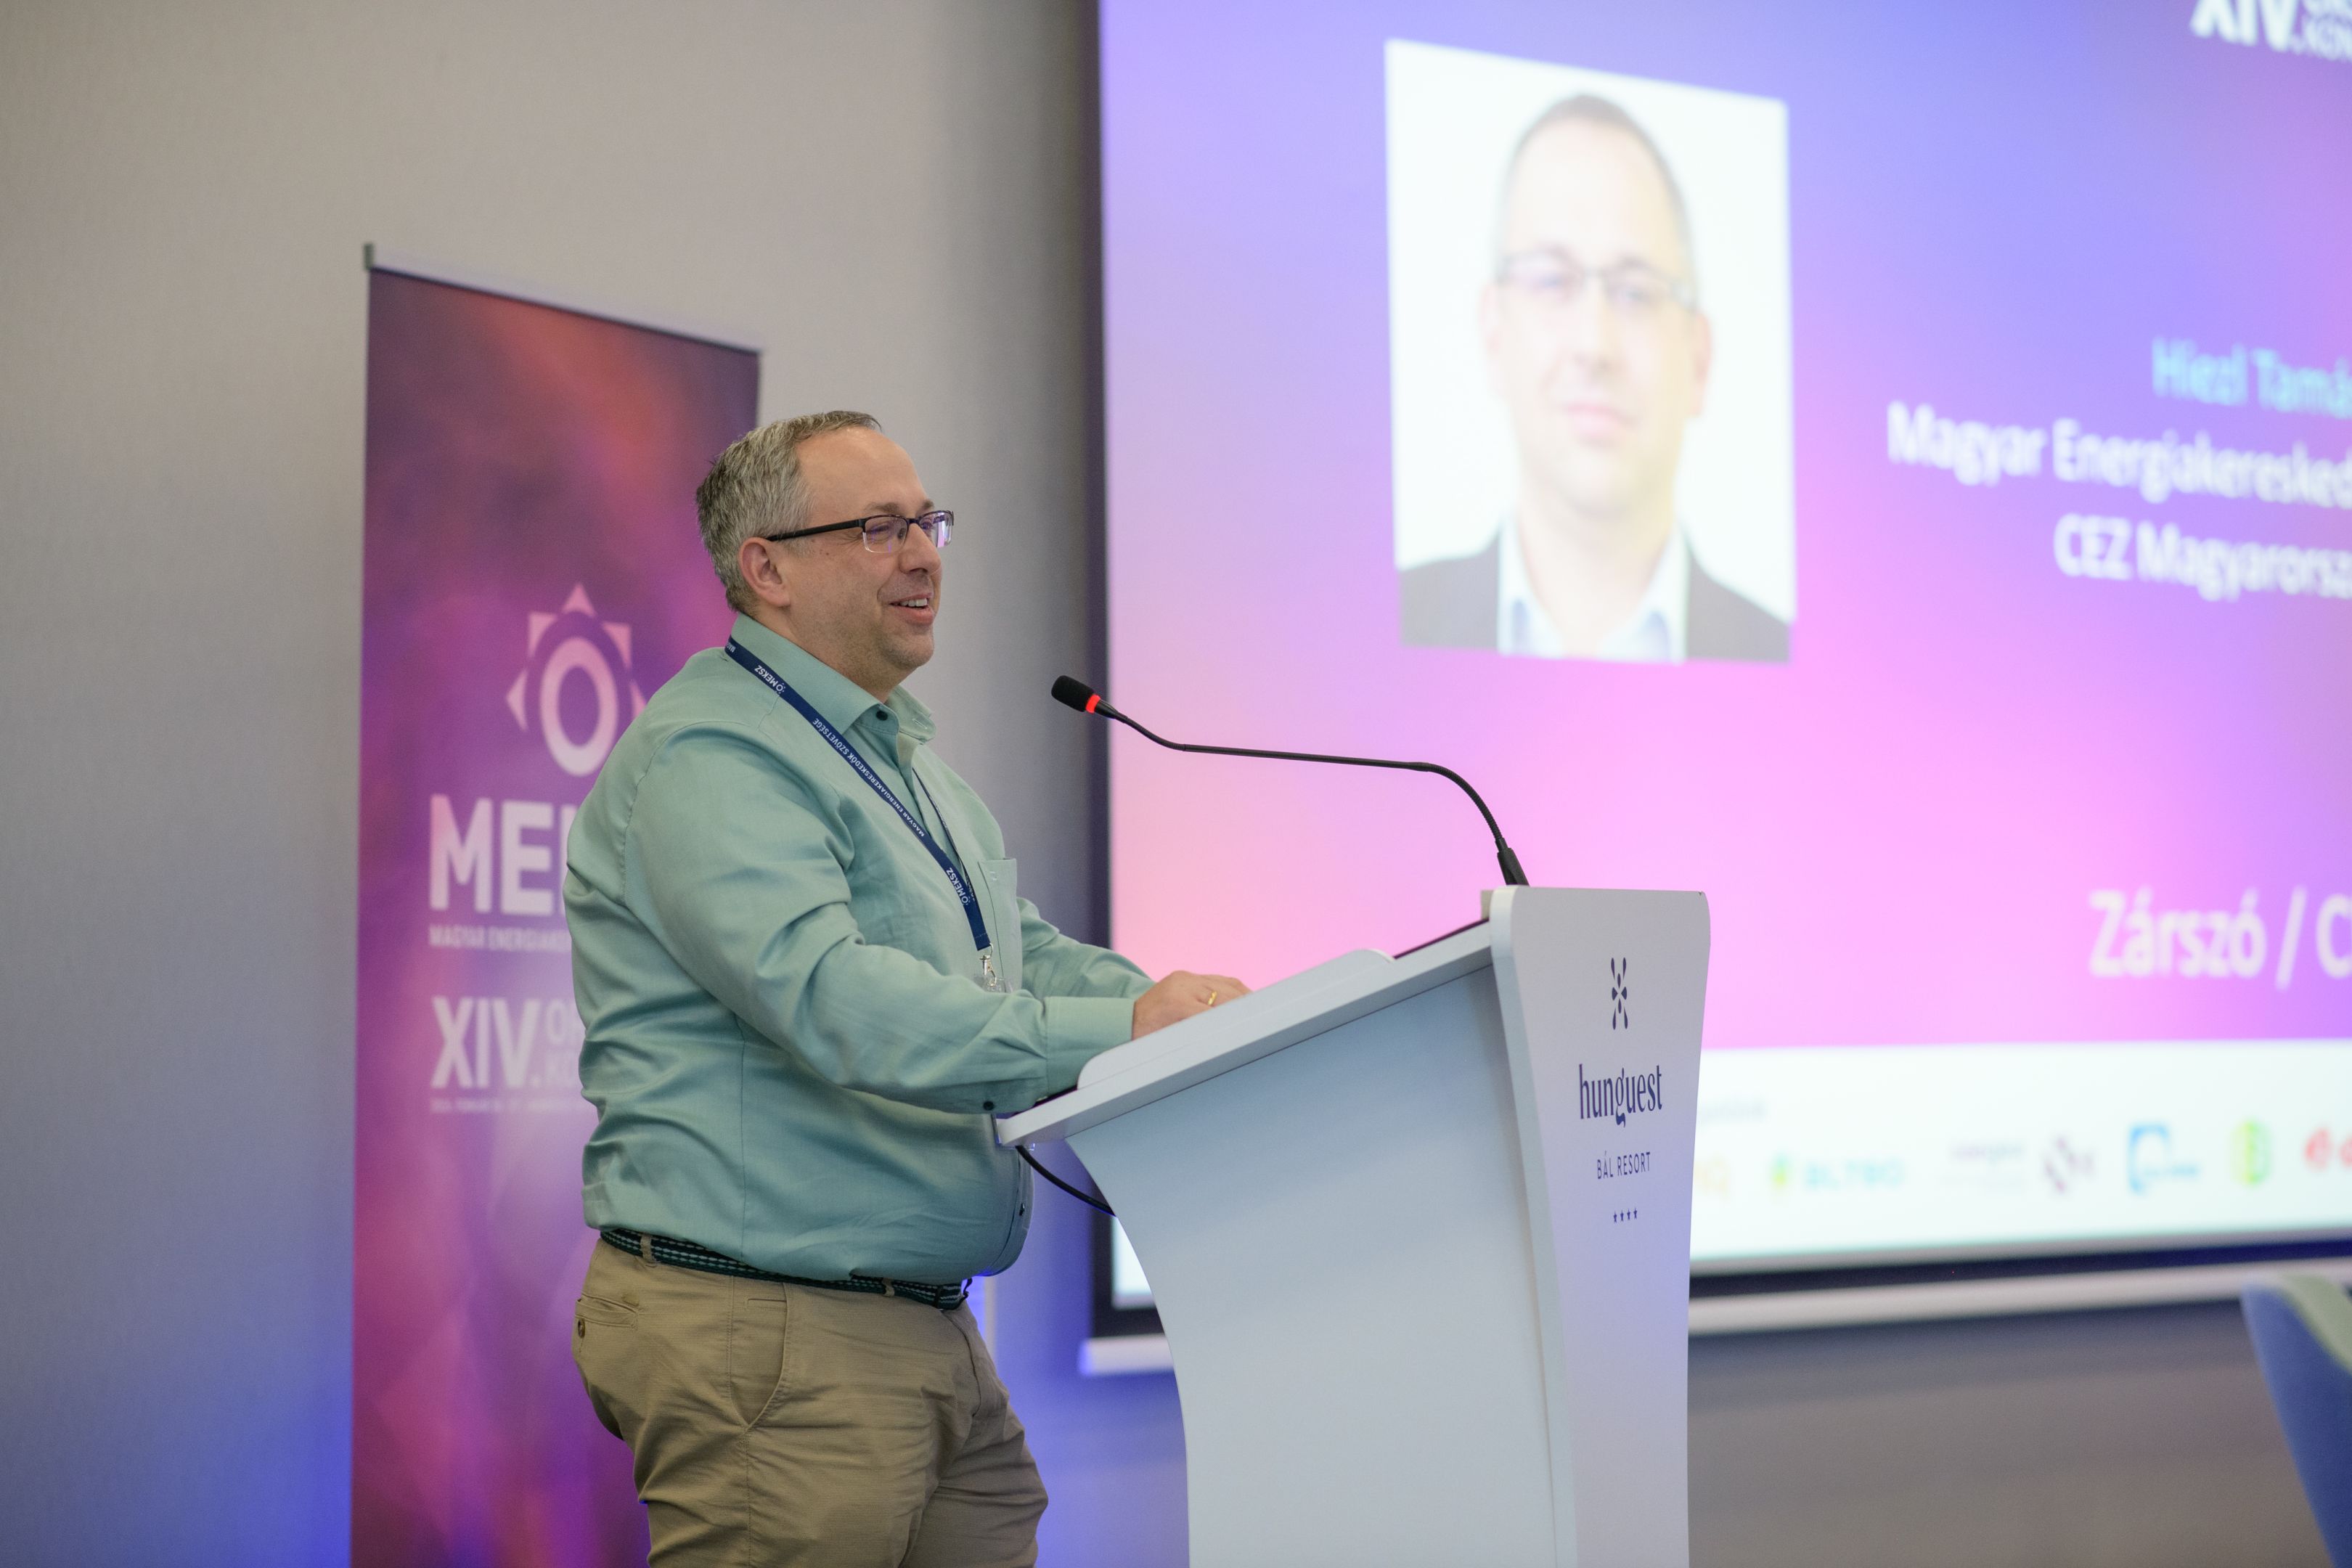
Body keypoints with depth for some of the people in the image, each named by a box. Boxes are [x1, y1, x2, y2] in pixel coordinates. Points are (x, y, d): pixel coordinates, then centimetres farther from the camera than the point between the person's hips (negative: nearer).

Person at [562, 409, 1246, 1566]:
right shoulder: (708, 754, -13)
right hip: (770, 1338, -9)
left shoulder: (903, 756, 21)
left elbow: (1023, 953, 17)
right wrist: (1116, 1031, -30)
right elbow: (830, 1000, -26)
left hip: (935, 1335, 10)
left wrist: (1195, 1015, -3)